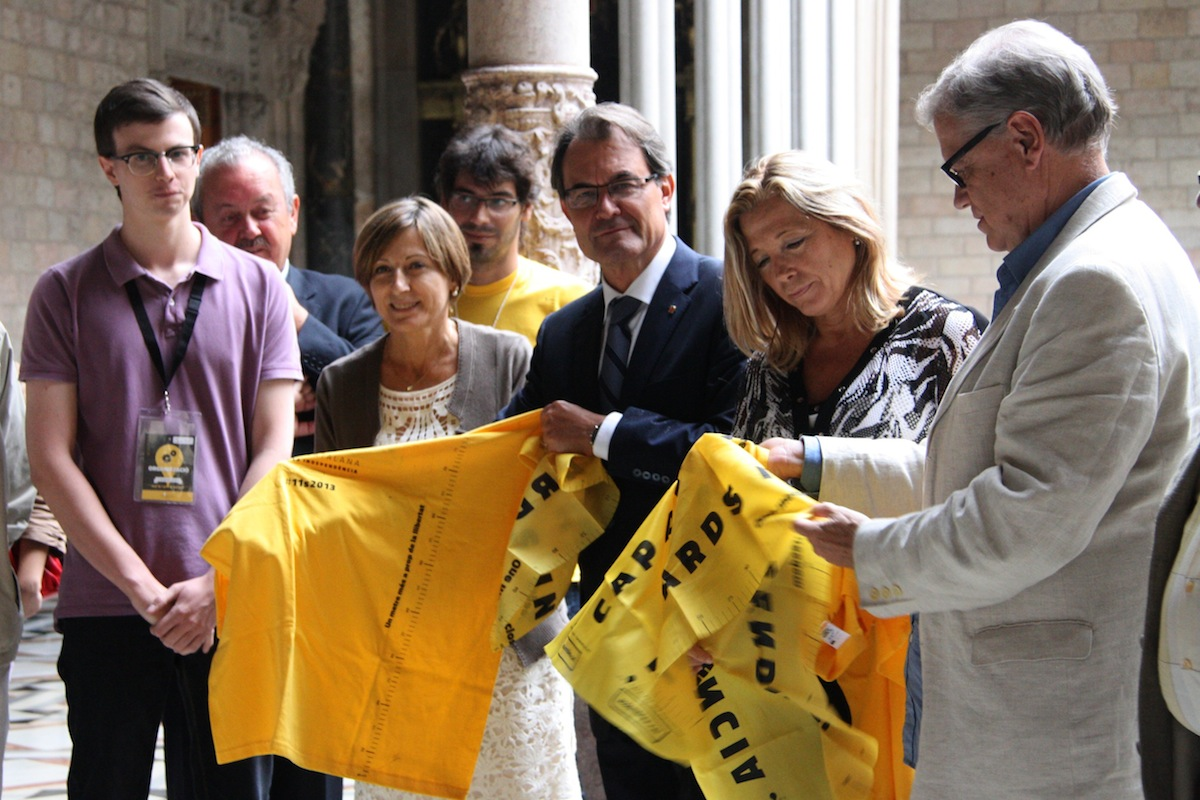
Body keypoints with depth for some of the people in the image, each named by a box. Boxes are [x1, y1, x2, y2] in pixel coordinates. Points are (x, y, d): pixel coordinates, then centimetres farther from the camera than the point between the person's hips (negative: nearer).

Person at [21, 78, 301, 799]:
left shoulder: (257, 285, 8)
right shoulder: (66, 293, 5)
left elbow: (273, 449, 4)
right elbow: (51, 457, -1)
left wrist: (216, 583, -7)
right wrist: (141, 586, -9)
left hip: (230, 606, 1)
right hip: (105, 606, 0)